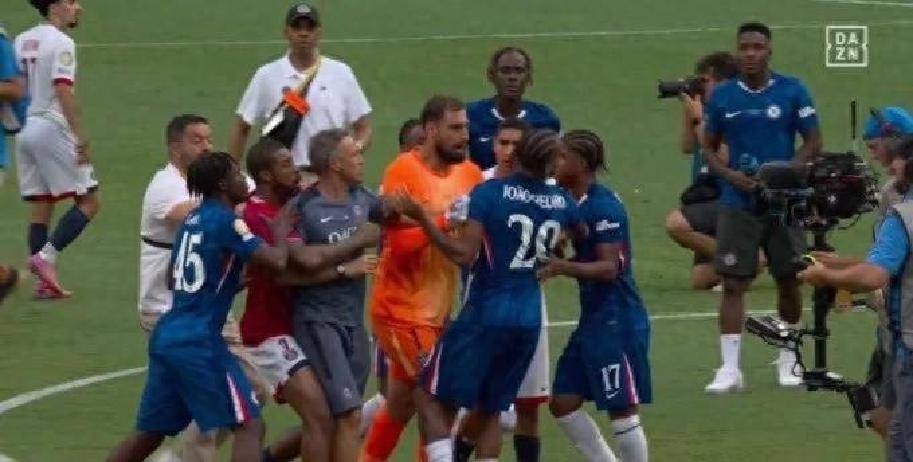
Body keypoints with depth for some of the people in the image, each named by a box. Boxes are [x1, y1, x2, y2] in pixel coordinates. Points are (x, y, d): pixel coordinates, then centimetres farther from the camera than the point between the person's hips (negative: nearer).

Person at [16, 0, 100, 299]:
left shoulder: (22, 41, 13)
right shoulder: (61, 43, -11)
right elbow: (63, 91, -20)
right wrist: (81, 139, -21)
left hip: (25, 129, 8)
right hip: (52, 127, -8)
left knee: (41, 207, 9)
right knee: (88, 202, -2)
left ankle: (44, 281, 5)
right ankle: (46, 256, -15)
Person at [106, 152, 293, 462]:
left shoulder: (192, 220, 16)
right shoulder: (225, 221, -9)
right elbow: (277, 261, -16)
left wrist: (232, 282, 30)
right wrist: (281, 234, 5)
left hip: (166, 335, 9)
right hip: (199, 342, -9)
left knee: (150, 433, 17)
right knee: (249, 427, -6)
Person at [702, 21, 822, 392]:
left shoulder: (792, 92, -2)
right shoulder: (722, 96, 2)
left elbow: (813, 143, 1)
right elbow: (709, 147, 10)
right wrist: (730, 175, -10)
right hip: (738, 204, 0)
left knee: (789, 280, 9)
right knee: (733, 283, -6)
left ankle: (788, 360, 26)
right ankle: (730, 368, -6)